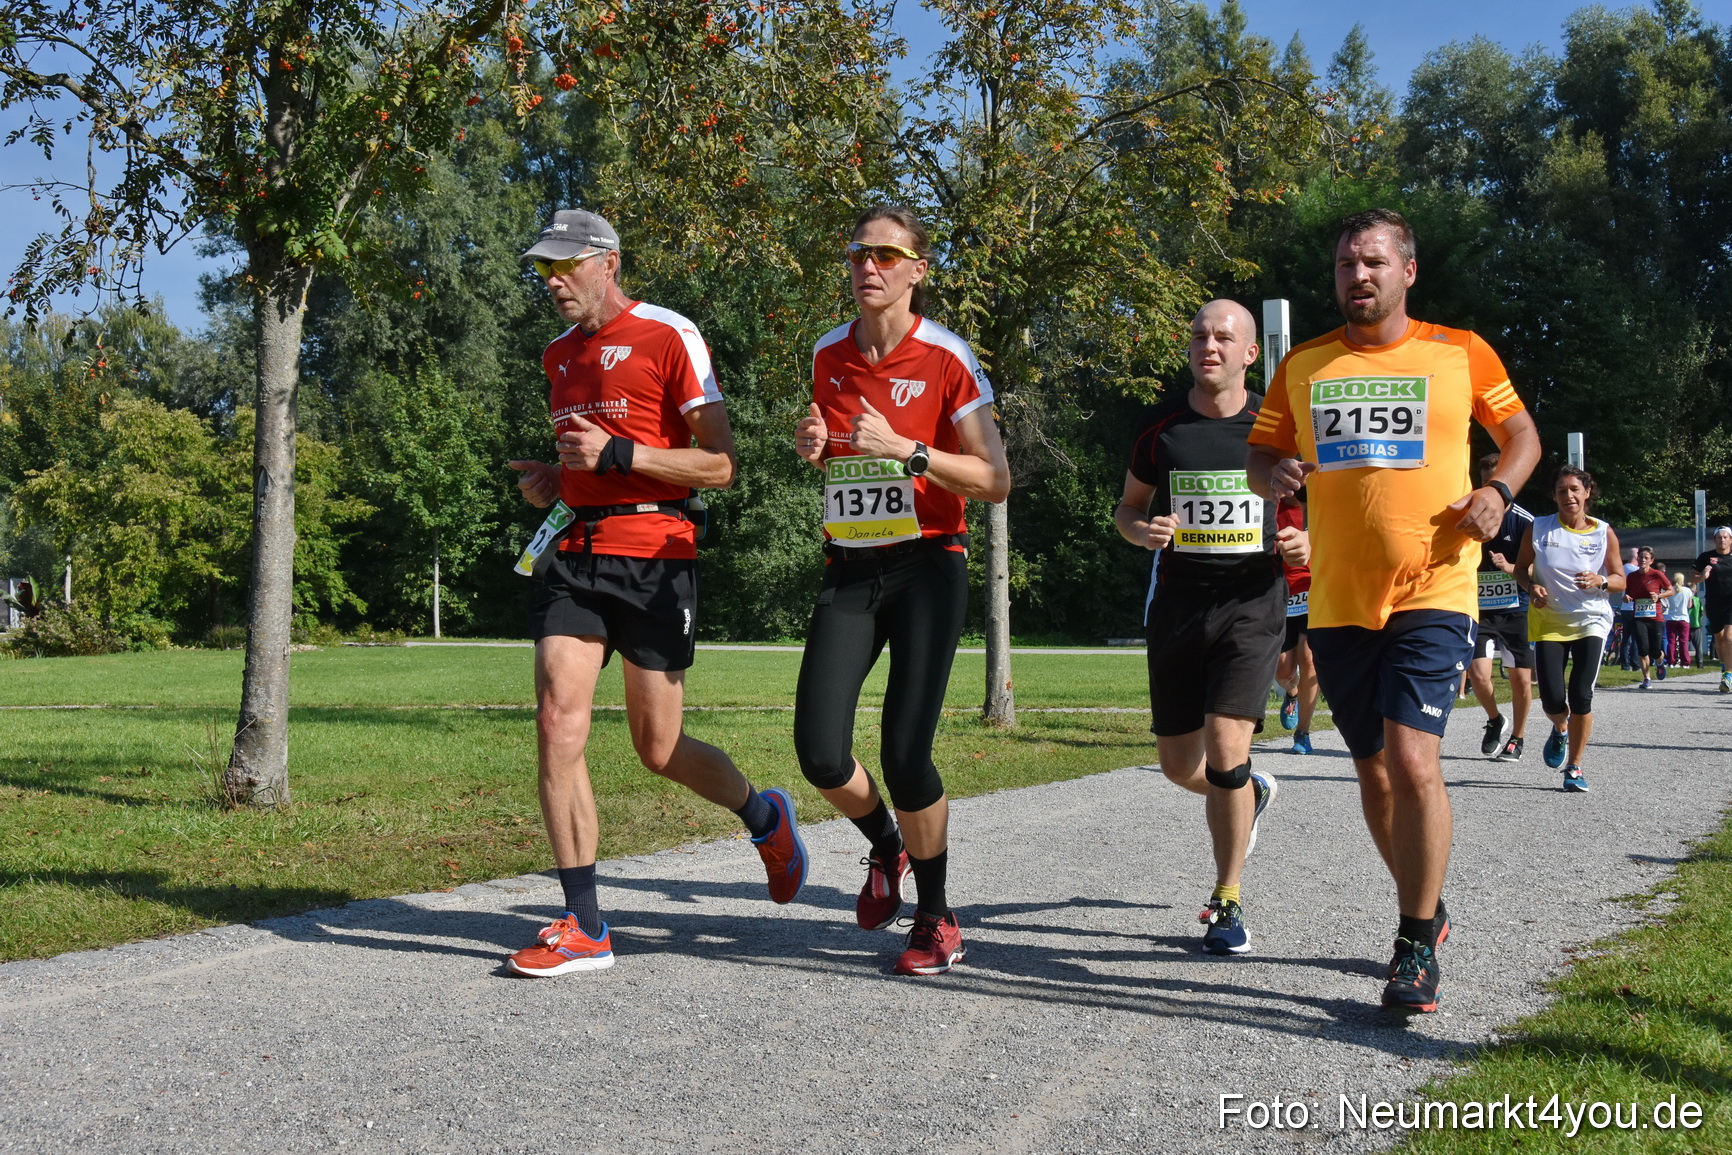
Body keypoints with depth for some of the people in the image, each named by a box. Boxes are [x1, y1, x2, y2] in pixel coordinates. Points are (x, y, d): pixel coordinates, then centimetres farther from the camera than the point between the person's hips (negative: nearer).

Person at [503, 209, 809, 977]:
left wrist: (616, 455, -17)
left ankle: (764, 816, 33)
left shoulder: (668, 337, -5)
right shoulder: (559, 357, 17)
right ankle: (584, 927, -2)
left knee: (658, 750, 1)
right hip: (574, 552, 6)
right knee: (558, 724, -8)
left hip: (654, 557, -6)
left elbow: (721, 465, -8)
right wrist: (551, 479, 9)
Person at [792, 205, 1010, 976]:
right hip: (848, 571, 4)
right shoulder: (828, 355, 8)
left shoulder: (946, 358, -6)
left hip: (926, 566, -4)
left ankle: (937, 920, 11)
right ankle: (885, 847, 25)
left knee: (904, 755, -11)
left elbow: (995, 481, -9)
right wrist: (812, 445, 2)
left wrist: (904, 449, -20)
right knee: (819, 753, -9)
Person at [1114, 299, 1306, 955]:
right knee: (1179, 765, 7)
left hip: (1253, 603, -3)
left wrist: (1307, 543, -9)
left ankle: (1228, 902, 1)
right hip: (1178, 602, 3)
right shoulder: (1161, 425, 3)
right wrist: (1144, 530, -10)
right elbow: (1127, 509, 14)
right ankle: (1250, 794, 43)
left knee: (1226, 747, -16)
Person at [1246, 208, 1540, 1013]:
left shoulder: (1459, 353, 3)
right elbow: (1258, 453, 15)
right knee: (1373, 771, 12)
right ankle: (1425, 909, 35)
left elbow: (1521, 434, 14)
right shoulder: (1301, 366, 9)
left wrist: (1497, 492, -6)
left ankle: (1418, 948, -5)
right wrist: (1273, 472, -9)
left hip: (1432, 594, -4)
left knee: (1413, 760, -18)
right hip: (1338, 604, 4)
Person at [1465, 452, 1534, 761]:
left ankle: (1517, 737, 24)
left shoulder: (1524, 521, -5)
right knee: (1477, 674, -13)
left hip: (1517, 611, -1)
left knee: (1521, 678, 4)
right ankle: (1495, 721, 15)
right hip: (1480, 610, 1)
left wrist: (1510, 567, -23)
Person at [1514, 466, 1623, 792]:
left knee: (1581, 696, -10)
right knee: (1552, 700, -8)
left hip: (1591, 621, 0)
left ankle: (1574, 767, 6)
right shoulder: (1539, 528, 0)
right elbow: (1521, 567, 11)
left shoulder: (1604, 533, 0)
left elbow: (1620, 581, 5)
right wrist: (1532, 586, -10)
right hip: (1548, 621, 0)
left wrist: (1600, 581, -17)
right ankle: (1560, 729, 30)